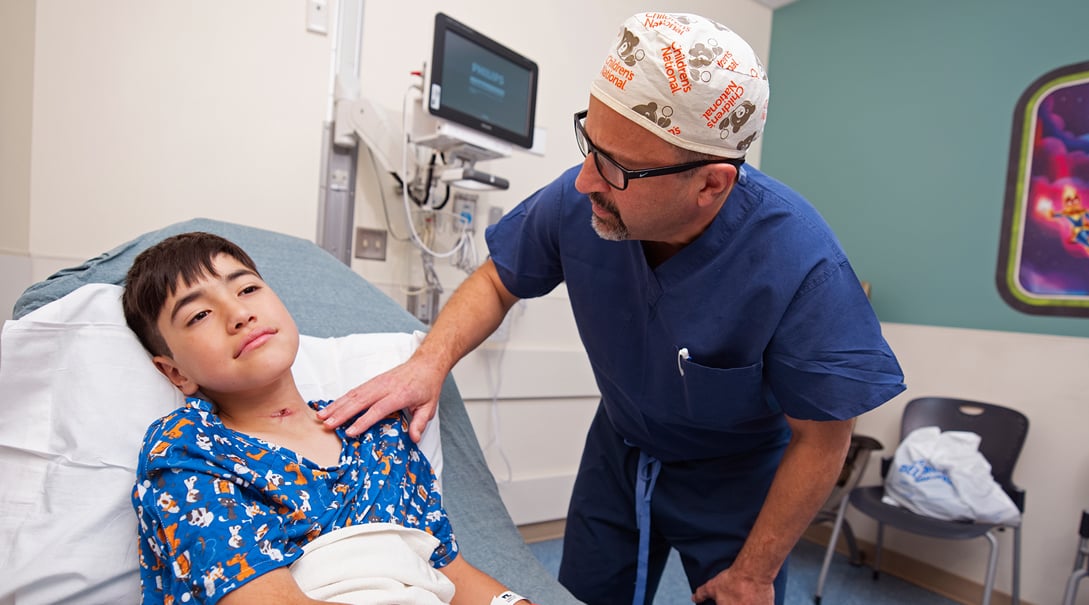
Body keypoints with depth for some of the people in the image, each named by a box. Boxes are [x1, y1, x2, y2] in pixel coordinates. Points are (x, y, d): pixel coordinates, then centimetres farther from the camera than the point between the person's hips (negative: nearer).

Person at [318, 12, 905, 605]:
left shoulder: (801, 266, -34)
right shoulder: (577, 200, -25)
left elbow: (821, 441, -21)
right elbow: (495, 282, -7)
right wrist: (431, 360, -25)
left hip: (735, 482, -3)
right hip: (619, 455, 4)